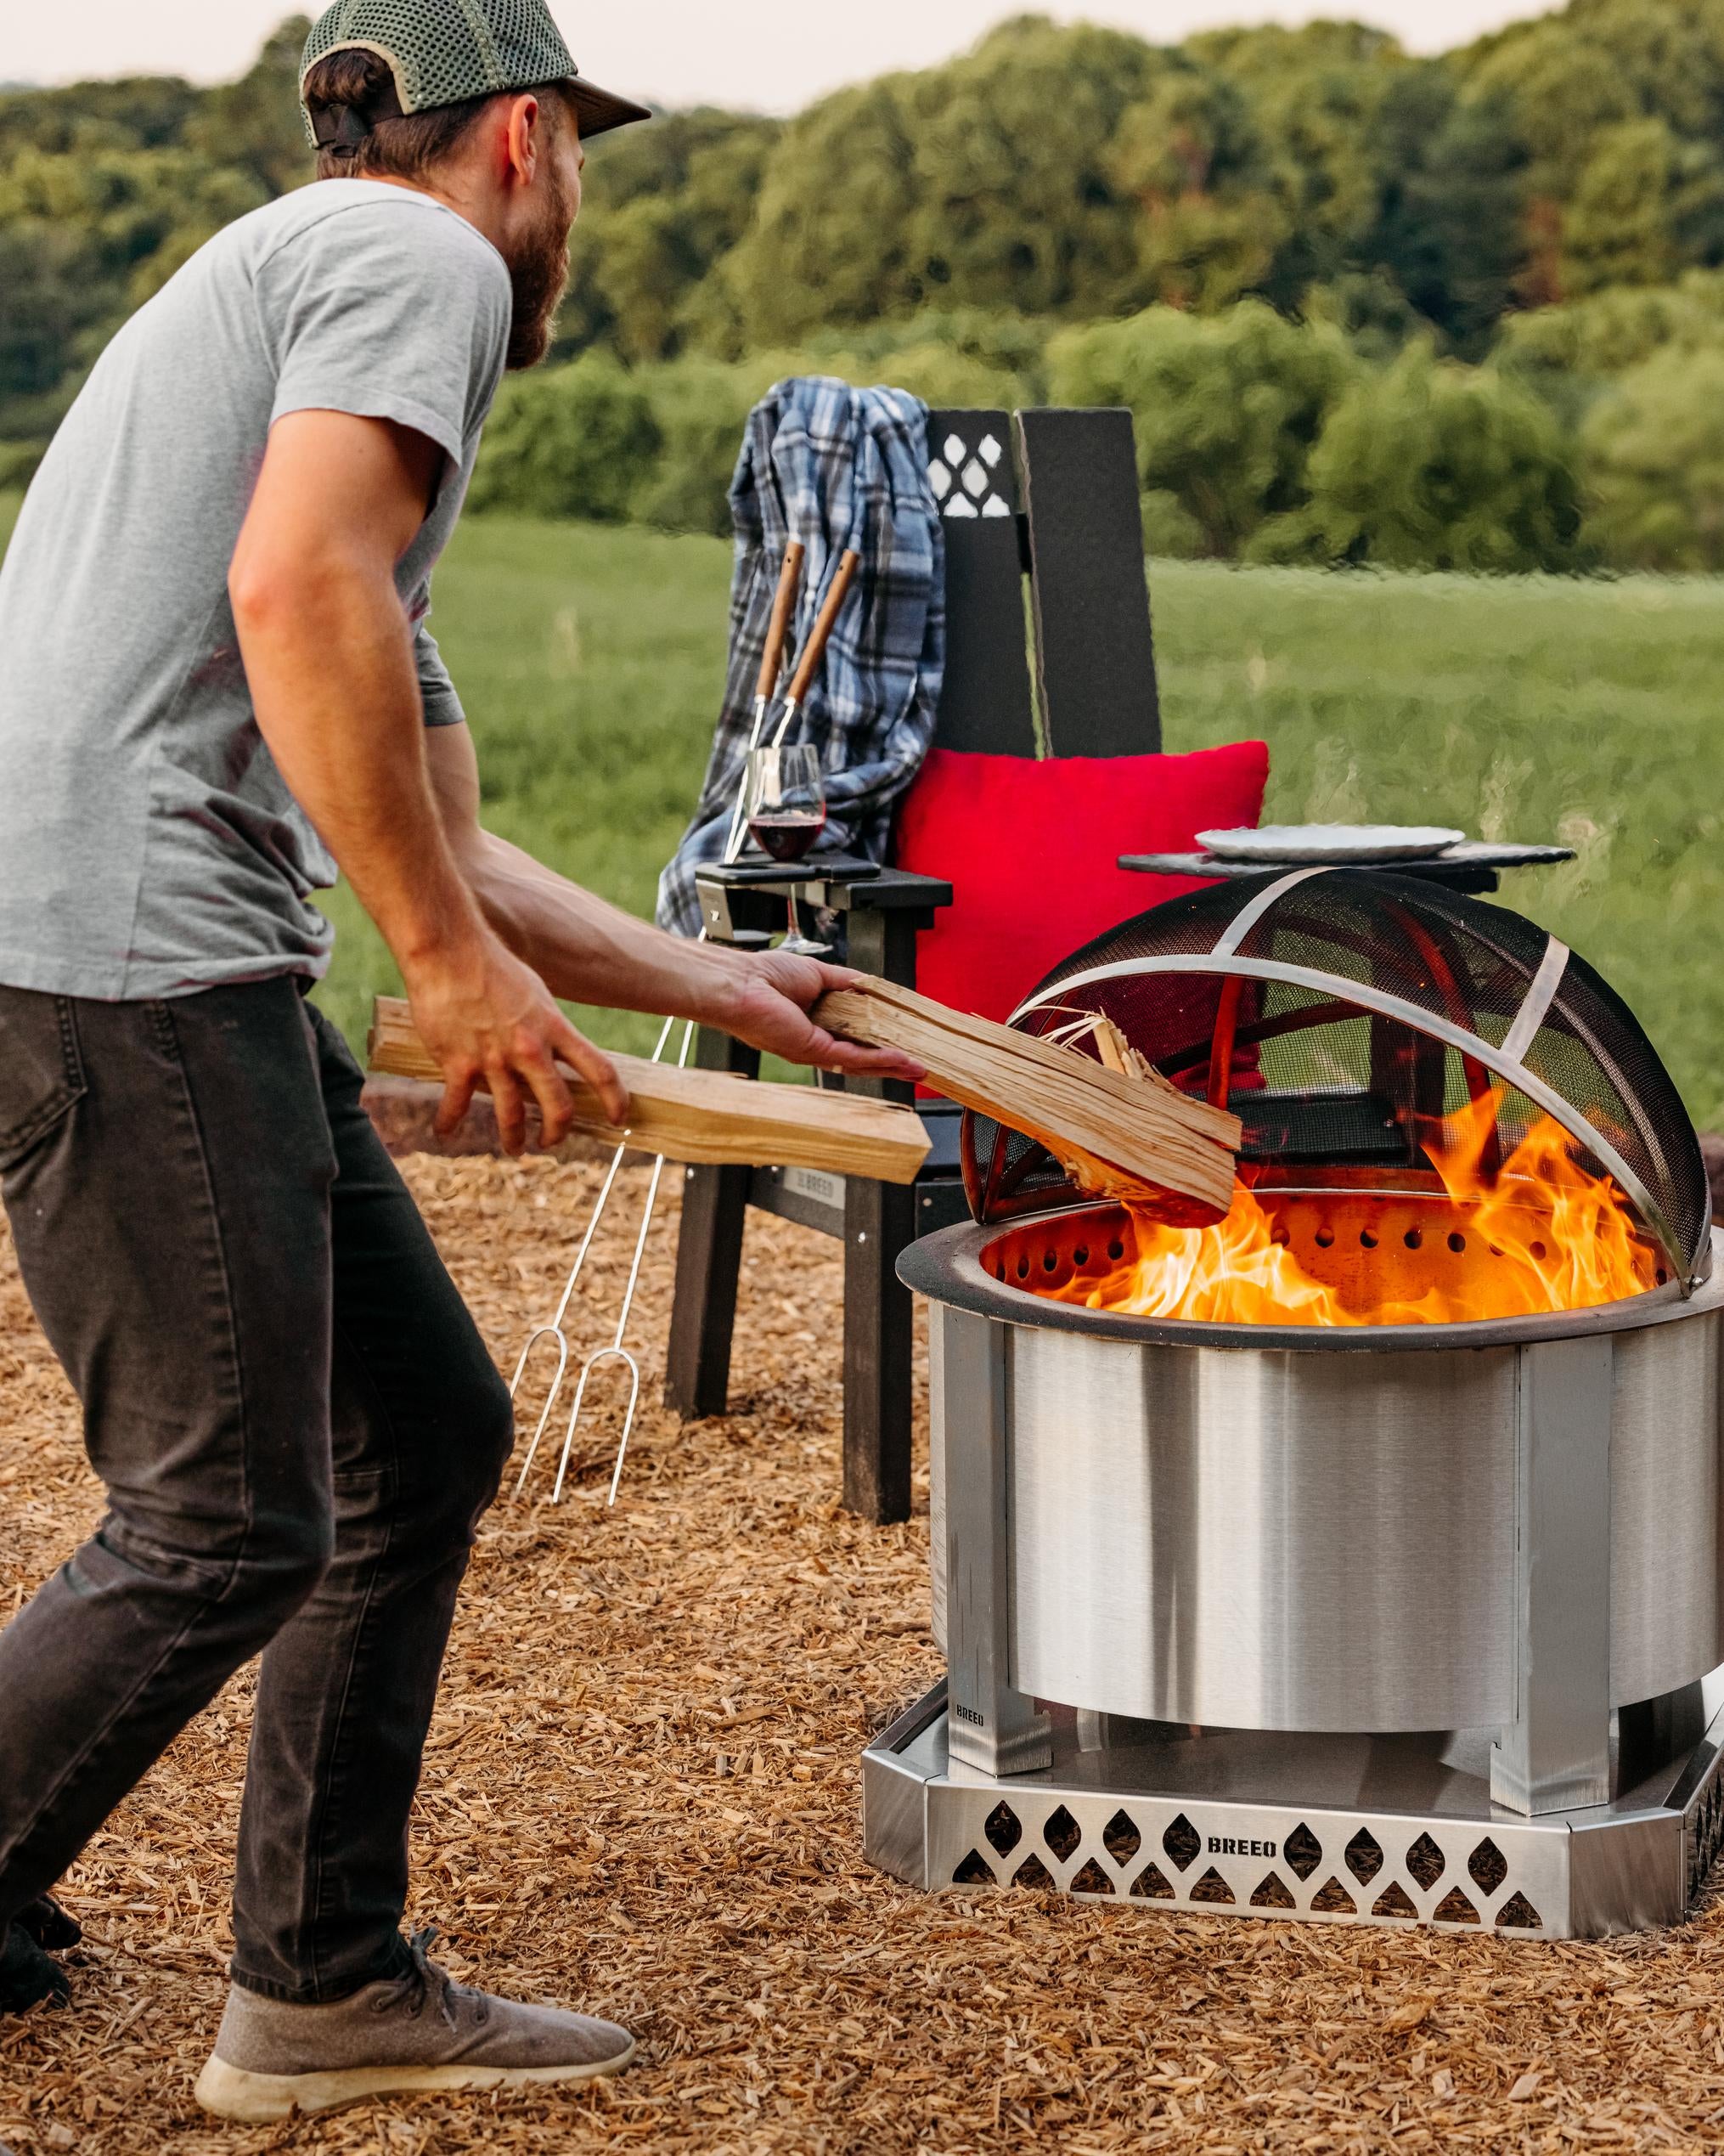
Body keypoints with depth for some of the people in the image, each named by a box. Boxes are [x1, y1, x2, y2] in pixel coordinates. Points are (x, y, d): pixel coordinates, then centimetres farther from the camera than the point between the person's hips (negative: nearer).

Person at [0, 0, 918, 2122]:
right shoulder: (419, 258, -1)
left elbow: (424, 836, 30)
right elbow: (294, 590, -21)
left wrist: (726, 988, 36)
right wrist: (460, 963, -16)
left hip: (196, 978, 10)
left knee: (425, 1432, 13)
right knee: (228, 1526, -7)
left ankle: (324, 1985, 20)